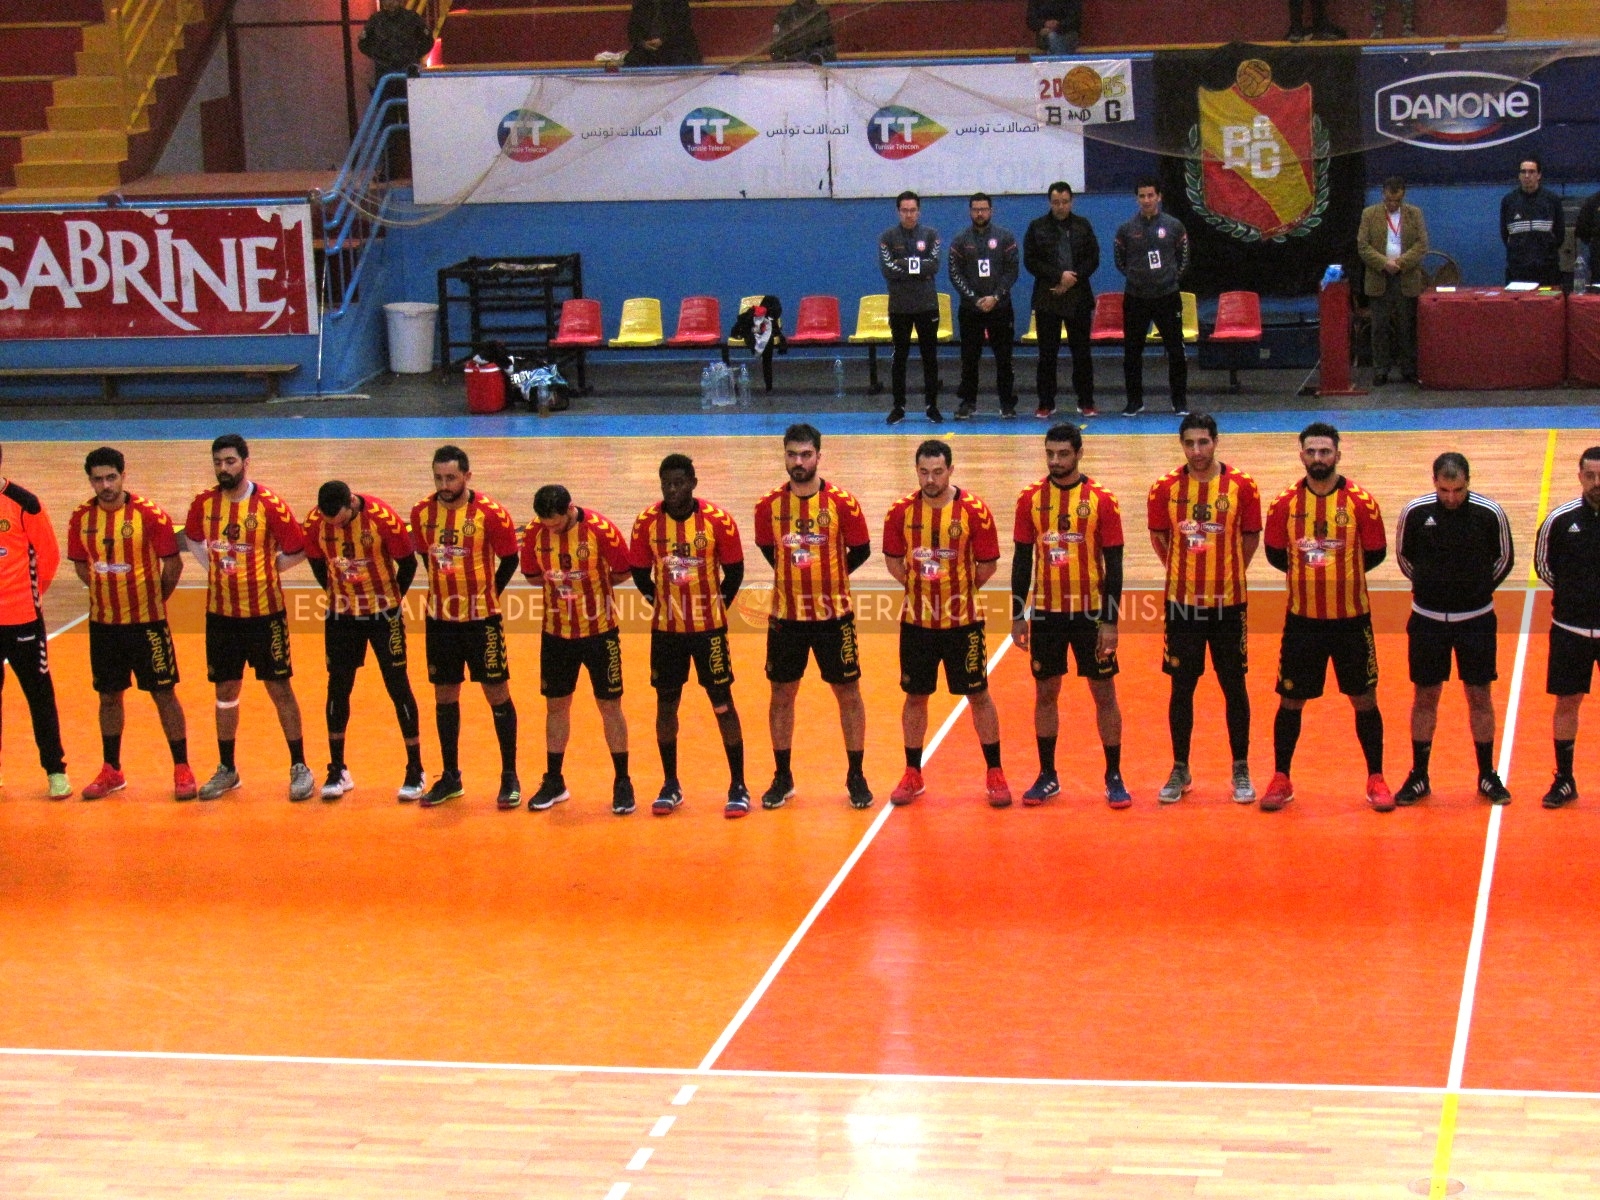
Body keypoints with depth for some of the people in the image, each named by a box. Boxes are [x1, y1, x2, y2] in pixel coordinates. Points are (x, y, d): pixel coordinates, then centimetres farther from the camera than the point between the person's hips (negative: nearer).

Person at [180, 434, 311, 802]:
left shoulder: (268, 504, -11)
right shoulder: (204, 503, 1)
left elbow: (297, 550, -5)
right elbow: (191, 538, 20)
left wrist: (264, 570, -3)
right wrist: (213, 567, 8)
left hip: (265, 612, -4)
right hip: (220, 613, 4)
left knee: (279, 689, 2)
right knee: (226, 692, 11)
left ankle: (299, 768, 11)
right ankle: (226, 769, 22)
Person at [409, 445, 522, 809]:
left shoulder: (490, 513, -13)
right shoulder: (423, 513, -1)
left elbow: (509, 560, -2)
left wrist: (487, 594, 4)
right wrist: (446, 591, 11)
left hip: (481, 619, -4)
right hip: (440, 618, 4)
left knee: (497, 693, 2)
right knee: (444, 696, 10)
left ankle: (510, 777, 10)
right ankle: (450, 776, 21)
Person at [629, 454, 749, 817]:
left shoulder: (718, 520, -10)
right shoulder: (647, 522, -5)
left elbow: (734, 570, 0)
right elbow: (640, 572, 6)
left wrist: (718, 604, -2)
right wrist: (659, 600, 3)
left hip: (709, 627, -2)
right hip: (666, 629, 2)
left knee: (722, 703, 1)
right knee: (666, 704, 8)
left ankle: (738, 787, 8)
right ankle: (670, 785, 20)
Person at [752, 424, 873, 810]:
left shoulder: (841, 502, -8)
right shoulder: (769, 505, -2)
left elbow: (861, 550, 2)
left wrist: (828, 577, 6)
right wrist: (796, 576, 10)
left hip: (833, 614, -2)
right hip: (786, 615, 2)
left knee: (848, 692, 4)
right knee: (782, 693, 8)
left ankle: (856, 777, 15)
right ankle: (782, 777, 20)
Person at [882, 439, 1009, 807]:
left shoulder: (974, 510, -10)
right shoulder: (902, 511, -3)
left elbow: (987, 566, -3)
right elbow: (893, 560, 9)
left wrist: (959, 589, -1)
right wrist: (919, 584, 2)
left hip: (963, 620, -2)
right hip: (917, 620, 2)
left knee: (978, 694, 5)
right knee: (915, 695, 11)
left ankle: (995, 774, 16)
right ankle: (912, 774, 23)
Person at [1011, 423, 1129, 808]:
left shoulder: (1101, 500, -6)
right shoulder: (1030, 499, 1)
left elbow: (1114, 564, -5)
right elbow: (1022, 559, 6)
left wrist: (1110, 621, -10)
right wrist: (1018, 615, 2)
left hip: (1090, 612, -2)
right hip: (1045, 613, 2)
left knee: (1104, 693, 3)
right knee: (1045, 693, 9)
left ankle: (1114, 777, 12)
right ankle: (1047, 776, 19)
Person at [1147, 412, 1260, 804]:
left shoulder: (1242, 486, -5)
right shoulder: (1165, 488, -2)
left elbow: (1251, 536, 5)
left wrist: (1229, 573, 5)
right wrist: (1183, 572, 11)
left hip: (1229, 602, -1)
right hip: (1182, 603, 1)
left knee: (1234, 686, 7)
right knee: (1182, 687, 7)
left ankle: (1241, 771, 17)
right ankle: (1180, 770, 18)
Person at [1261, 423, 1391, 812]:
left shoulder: (1361, 502, -6)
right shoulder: (1285, 504, -1)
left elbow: (1375, 553, 2)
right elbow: (1275, 553, 9)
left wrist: (1344, 572, -1)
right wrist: (1305, 569, 1)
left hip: (1351, 616, -1)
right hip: (1302, 618, 1)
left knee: (1364, 699, 7)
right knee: (1290, 700, 7)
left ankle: (1376, 780, 19)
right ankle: (1280, 780, 19)